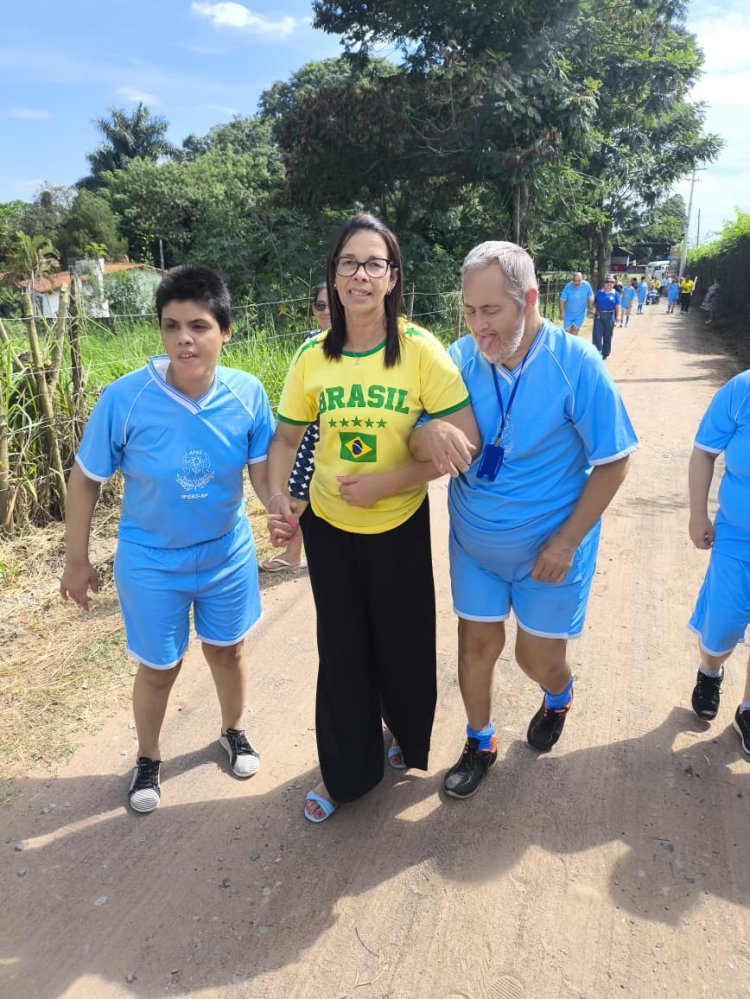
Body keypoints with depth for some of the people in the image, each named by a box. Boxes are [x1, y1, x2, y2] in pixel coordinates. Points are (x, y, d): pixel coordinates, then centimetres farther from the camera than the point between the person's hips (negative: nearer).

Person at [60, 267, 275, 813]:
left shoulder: (248, 393, -18)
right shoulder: (124, 398, -23)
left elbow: (262, 466, -7)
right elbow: (86, 480, -11)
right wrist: (76, 561, -3)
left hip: (228, 554, 2)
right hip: (151, 562, -2)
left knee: (228, 648, 22)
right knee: (160, 666, 15)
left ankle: (234, 731, 51)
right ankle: (148, 759, 45)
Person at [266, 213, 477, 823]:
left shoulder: (420, 350, -15)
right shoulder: (314, 355, -6)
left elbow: (466, 439, -18)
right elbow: (287, 436, 3)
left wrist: (385, 482, -22)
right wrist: (277, 498, -14)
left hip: (399, 525, -2)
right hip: (329, 526, 2)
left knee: (401, 645, 14)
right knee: (342, 650, 14)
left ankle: (408, 738, 48)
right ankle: (347, 771, 37)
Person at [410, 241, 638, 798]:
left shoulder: (575, 364, -20)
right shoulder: (462, 357, -11)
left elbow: (612, 462, -14)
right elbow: (415, 429, -8)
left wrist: (565, 543, -16)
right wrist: (426, 434, -33)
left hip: (549, 547, -2)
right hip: (474, 541, 3)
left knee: (539, 657, 12)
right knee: (477, 644, 13)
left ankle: (559, 696, 51)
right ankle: (480, 743, 39)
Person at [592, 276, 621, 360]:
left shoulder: (615, 294, 3)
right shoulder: (599, 292, 7)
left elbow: (617, 306, -3)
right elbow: (594, 303, 14)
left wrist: (618, 316, -16)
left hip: (610, 316, -1)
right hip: (599, 316, 1)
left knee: (607, 336, 7)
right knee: (597, 334, -9)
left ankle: (605, 353, 21)